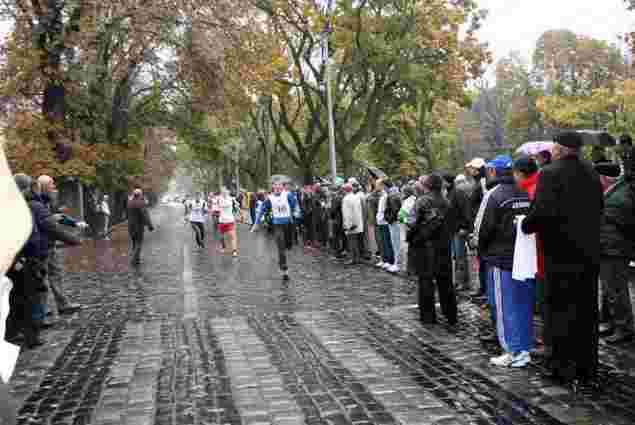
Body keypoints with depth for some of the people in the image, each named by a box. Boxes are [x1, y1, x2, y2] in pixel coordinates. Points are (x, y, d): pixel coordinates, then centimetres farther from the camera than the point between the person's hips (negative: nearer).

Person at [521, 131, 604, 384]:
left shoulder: (550, 173, -14)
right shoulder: (591, 173, 8)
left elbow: (543, 211, -22)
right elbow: (599, 208, 15)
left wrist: (527, 225, -5)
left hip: (561, 252, -6)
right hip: (589, 251, 7)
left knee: (561, 309, 2)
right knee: (586, 309, 13)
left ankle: (564, 366, 8)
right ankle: (587, 366, 22)